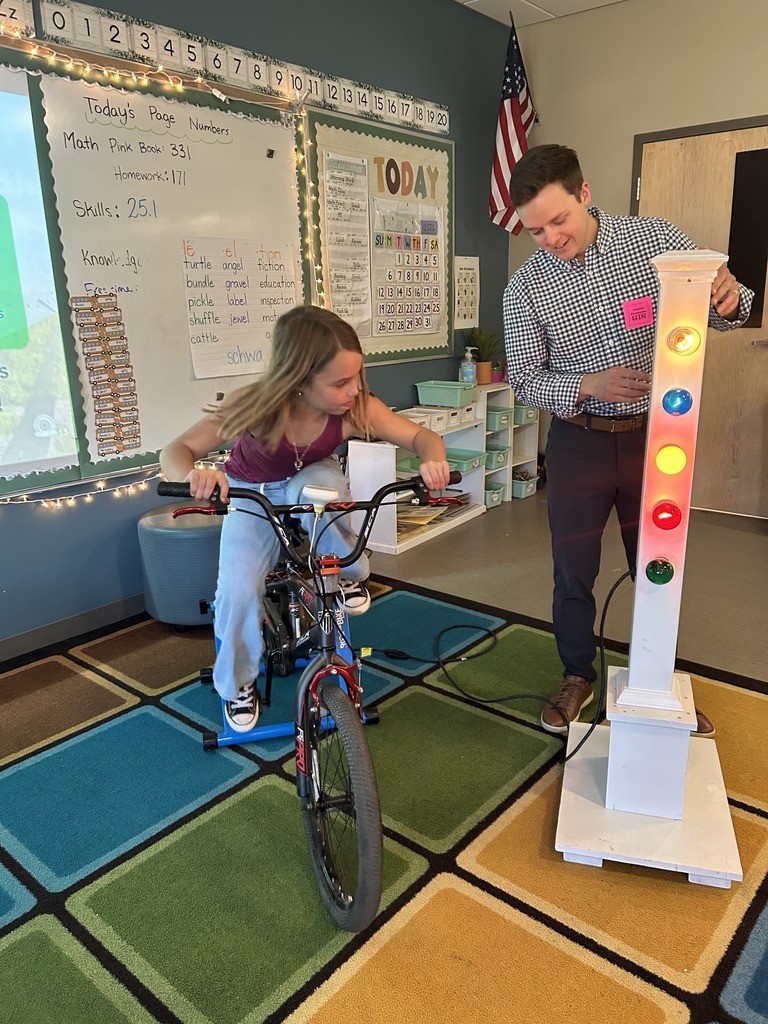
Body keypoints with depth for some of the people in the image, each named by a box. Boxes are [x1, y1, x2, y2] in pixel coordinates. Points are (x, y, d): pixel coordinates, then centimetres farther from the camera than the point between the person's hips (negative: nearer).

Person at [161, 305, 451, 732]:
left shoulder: (356, 408, -29)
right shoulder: (255, 407, -32)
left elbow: (422, 436, -22)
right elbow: (176, 450, -26)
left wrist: (432, 460, -47)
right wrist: (192, 473, -51)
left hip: (314, 485, 1)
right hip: (252, 497, 0)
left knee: (315, 486, -38)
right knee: (239, 589, -21)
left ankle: (351, 574, -9)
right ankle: (238, 684, 8)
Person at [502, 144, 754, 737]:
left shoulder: (654, 238, -6)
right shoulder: (525, 289, -7)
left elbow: (722, 310, 0)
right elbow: (525, 380, -5)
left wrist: (729, 299, -26)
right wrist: (589, 386, -24)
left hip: (654, 434, 1)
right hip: (580, 440, 0)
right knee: (574, 571, 9)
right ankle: (578, 677, 33)